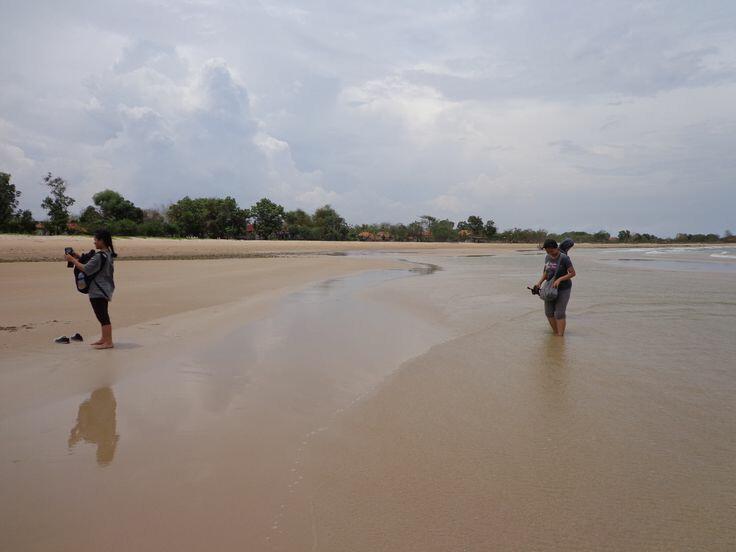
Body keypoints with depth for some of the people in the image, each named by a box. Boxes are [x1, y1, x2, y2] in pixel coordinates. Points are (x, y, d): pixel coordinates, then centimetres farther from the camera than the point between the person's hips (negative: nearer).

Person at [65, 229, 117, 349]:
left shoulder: (99, 256, -20)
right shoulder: (108, 254, 9)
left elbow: (86, 269, -21)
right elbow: (92, 264, 16)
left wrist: (72, 260, -11)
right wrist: (79, 257, 10)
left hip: (98, 292, -10)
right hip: (105, 290, 10)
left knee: (103, 317, -5)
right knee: (103, 316, 18)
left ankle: (108, 342, -1)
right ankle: (104, 338, 28)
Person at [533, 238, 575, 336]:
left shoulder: (564, 258, -19)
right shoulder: (547, 257, 0)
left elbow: (573, 273, -18)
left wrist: (559, 279, -29)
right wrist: (540, 282, -2)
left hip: (564, 289, -6)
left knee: (559, 313, -9)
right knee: (549, 312, 4)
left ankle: (560, 336, -3)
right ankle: (556, 332, 21)